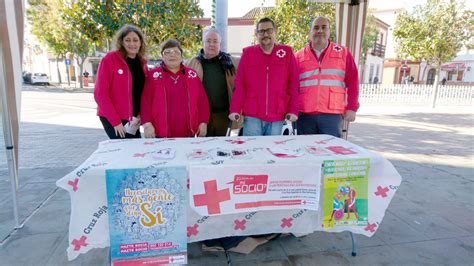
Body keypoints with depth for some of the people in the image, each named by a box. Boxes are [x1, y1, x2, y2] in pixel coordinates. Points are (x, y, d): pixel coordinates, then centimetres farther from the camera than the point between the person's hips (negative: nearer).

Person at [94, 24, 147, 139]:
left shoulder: (142, 63, 7)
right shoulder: (110, 59, -9)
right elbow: (100, 93, -13)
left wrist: (140, 115, -3)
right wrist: (115, 121, -16)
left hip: (132, 120, 6)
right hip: (112, 119, -5)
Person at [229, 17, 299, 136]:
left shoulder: (287, 52, 6)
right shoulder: (248, 53, 7)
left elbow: (293, 84, 4)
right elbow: (239, 85, 4)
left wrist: (292, 110, -2)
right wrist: (235, 110, -3)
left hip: (277, 118, 1)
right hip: (252, 117, 0)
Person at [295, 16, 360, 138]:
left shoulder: (343, 53, 9)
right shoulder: (299, 56, 11)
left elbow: (352, 81, 6)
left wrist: (352, 107, -1)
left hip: (332, 115, -1)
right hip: (304, 115, 1)